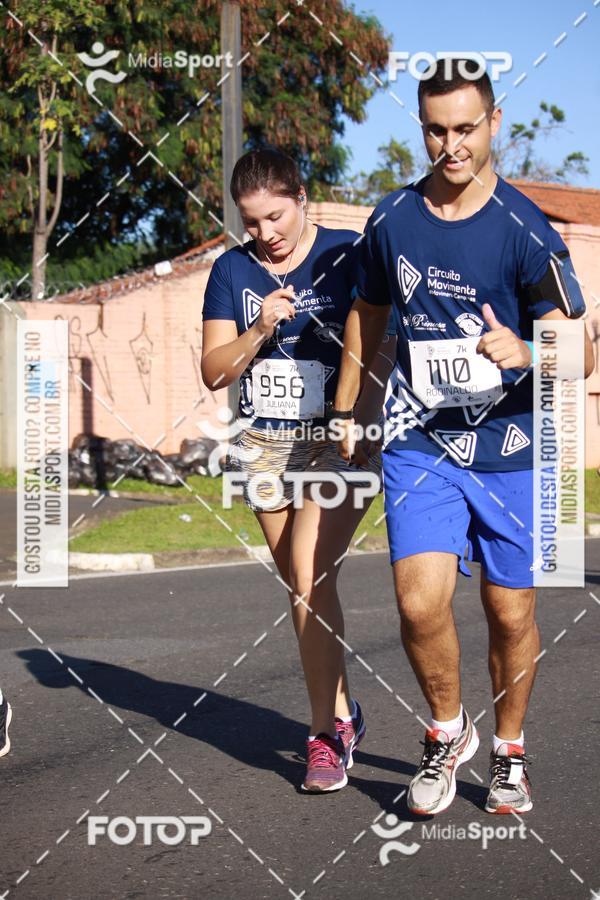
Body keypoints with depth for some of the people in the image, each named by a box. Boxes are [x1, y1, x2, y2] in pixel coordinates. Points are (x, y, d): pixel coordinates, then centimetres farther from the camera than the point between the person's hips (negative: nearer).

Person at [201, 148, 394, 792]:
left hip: (337, 442, -5)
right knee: (302, 589, 10)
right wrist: (259, 331, -13)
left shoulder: (348, 256, -4)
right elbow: (213, 372, 4)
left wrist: (366, 432, -15)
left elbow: (379, 353, -3)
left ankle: (327, 731, -12)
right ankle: (341, 712, 24)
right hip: (266, 446, 5)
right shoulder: (232, 271, 6)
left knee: (310, 576, -18)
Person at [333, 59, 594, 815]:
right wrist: (344, 413, 25)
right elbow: (367, 316, 20)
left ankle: (508, 749, 31)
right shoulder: (391, 221, 2)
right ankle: (448, 731, 13)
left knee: (511, 614, 7)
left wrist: (522, 351, -32)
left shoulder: (525, 231, -9)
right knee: (420, 603, -14)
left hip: (513, 450, -1)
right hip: (418, 443, 2)